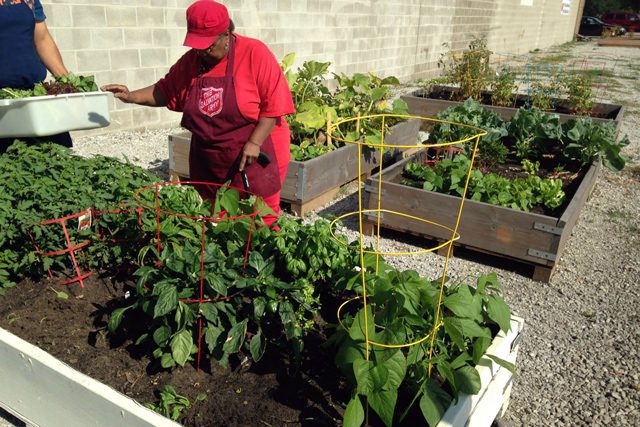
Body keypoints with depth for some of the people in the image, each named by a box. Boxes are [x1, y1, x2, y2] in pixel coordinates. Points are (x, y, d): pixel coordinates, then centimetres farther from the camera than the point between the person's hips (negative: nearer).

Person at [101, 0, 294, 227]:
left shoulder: (255, 54, -11)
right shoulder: (190, 60, 5)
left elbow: (274, 103, -15)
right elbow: (165, 91, 15)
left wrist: (254, 143, -21)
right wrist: (132, 96, -1)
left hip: (255, 158, -5)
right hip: (209, 163, 5)